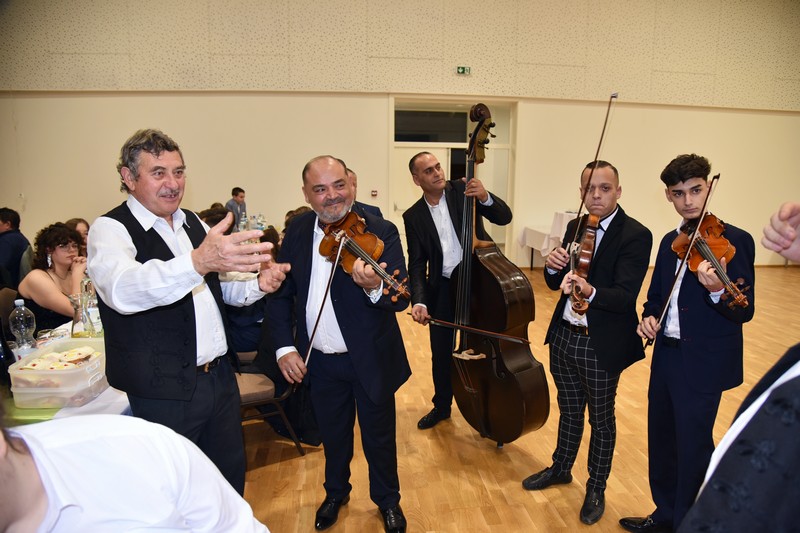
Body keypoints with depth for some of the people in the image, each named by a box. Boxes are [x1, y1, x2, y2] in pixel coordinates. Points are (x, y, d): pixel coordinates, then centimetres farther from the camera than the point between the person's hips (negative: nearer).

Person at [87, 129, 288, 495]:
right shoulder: (110, 230, -13)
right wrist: (197, 262, -52)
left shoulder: (193, 223, 8)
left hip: (219, 377, 6)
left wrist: (258, 285, -5)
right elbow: (122, 290, -35)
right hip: (163, 391, -6)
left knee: (231, 474, 20)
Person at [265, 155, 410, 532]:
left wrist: (374, 286, -49)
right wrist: (283, 346, -7)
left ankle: (387, 500, 42)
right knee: (333, 435, 23)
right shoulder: (297, 232, -4)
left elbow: (400, 298, -27)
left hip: (370, 359, -3)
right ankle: (336, 492, 50)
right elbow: (280, 293, 1)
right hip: (319, 361, 3)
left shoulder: (380, 232, -17)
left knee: (379, 437, 16)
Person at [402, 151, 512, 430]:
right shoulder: (413, 216, 1)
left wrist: (485, 198, -27)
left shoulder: (462, 189, -3)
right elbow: (417, 263, -2)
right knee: (441, 353, 12)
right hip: (442, 288, 2)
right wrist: (419, 300, -16)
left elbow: (504, 217, -7)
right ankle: (442, 406, 35)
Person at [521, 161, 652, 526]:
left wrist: (590, 290, -44)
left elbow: (625, 297, -25)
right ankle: (560, 468, 46)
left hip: (601, 345, -5)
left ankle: (596, 489, 36)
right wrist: (553, 266, -15)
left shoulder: (636, 235, -16)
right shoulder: (575, 228, 4)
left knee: (601, 419, 15)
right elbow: (555, 283, 7)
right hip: (563, 336, 5)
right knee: (570, 411, 24)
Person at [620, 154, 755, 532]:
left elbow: (744, 312, -16)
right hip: (665, 356, 7)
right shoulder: (669, 242, 9)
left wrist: (716, 291, -36)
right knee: (661, 440, 18)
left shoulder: (735, 240, -10)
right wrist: (649, 317, -4)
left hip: (704, 364, -7)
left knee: (692, 450, 5)